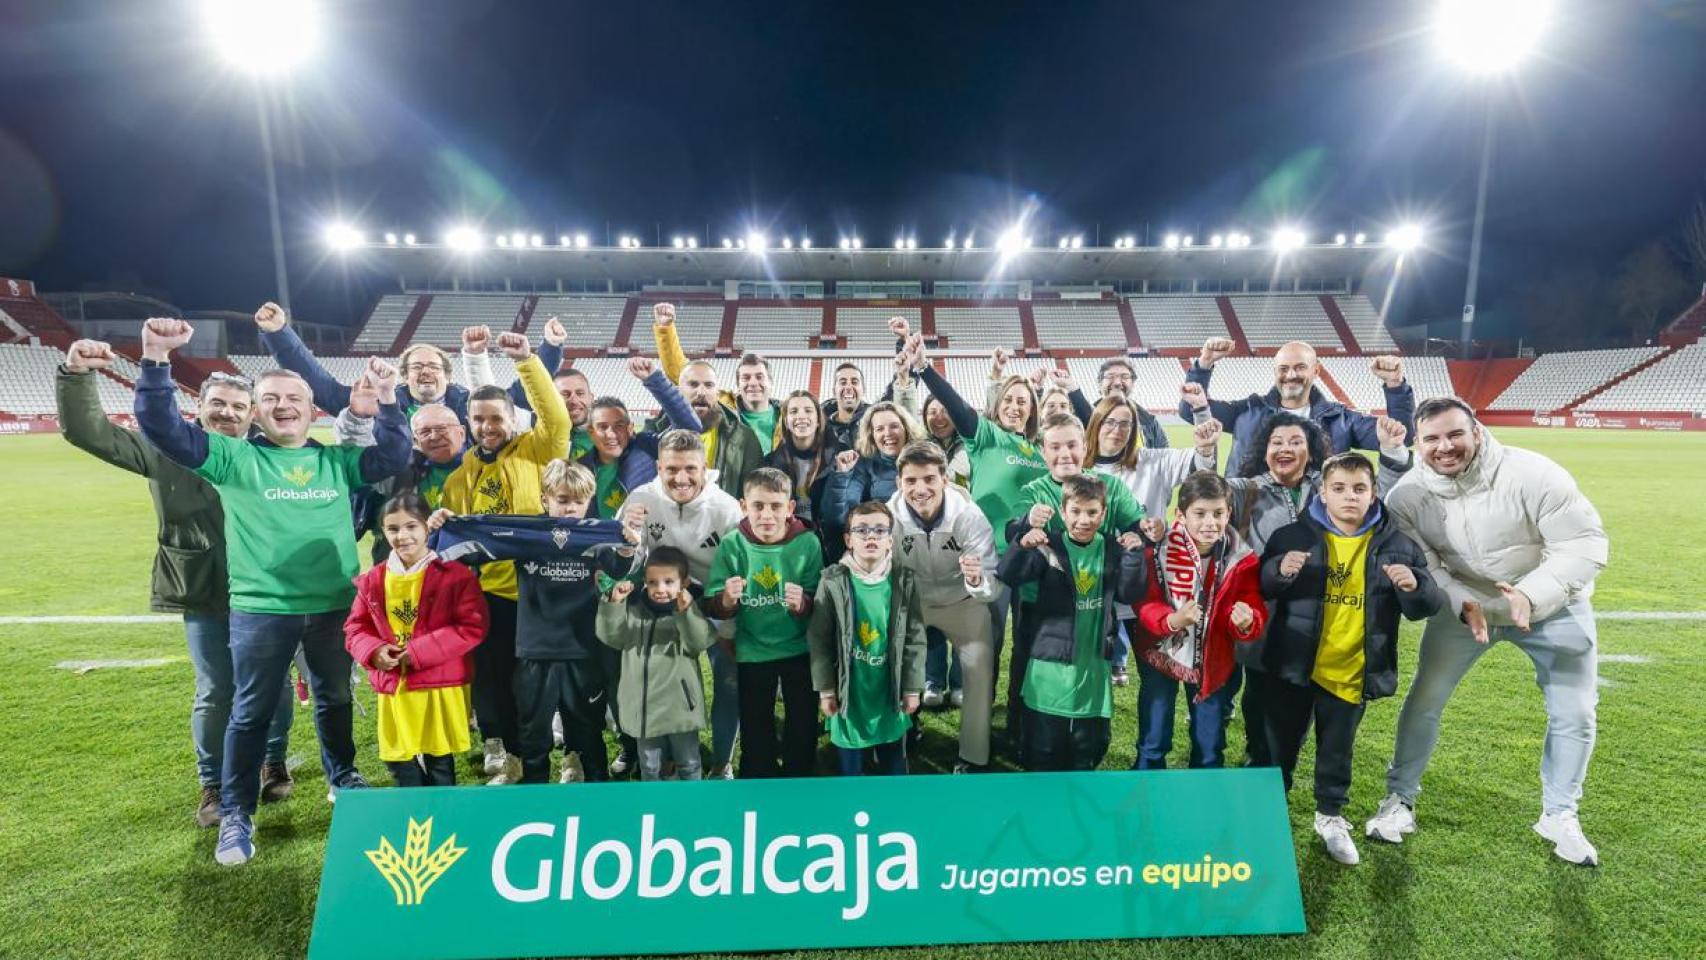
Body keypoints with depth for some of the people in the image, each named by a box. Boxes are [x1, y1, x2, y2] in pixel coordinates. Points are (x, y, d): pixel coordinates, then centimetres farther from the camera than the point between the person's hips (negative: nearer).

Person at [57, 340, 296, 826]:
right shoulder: (169, 448, -2)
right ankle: (213, 784, 29)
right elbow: (89, 433, -4)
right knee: (215, 694, 8)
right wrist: (77, 376, -21)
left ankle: (273, 763, 35)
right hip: (205, 596, 0)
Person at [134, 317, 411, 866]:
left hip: (334, 605, 2)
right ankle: (235, 814, 23)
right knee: (252, 712, 8)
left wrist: (387, 399, -14)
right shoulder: (235, 457, -2)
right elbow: (164, 429, -10)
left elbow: (393, 458, -3)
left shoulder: (336, 460, 4)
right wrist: (156, 360, -22)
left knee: (335, 699, 19)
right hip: (260, 609, -2)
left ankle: (343, 779, 40)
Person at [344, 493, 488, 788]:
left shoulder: (455, 575, -10)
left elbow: (473, 626, -14)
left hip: (441, 686, -4)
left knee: (440, 764, 9)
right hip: (392, 688, 4)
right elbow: (355, 627, 11)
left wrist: (419, 651, -18)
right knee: (400, 764, 14)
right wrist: (373, 651, -11)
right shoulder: (373, 580, 5)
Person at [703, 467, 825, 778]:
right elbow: (713, 609, -10)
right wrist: (728, 599, -31)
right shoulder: (732, 544, -13)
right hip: (752, 652, 0)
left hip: (799, 649, 0)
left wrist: (802, 604, -31)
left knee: (803, 725, 17)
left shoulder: (807, 543, -15)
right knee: (755, 729, 16)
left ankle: (799, 779, 42)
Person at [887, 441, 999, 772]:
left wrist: (977, 580, -55)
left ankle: (972, 756, 14)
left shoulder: (970, 516, -30)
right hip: (912, 602, 1)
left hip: (964, 602, -1)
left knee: (979, 671, -7)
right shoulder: (891, 516, -27)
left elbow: (991, 587, -32)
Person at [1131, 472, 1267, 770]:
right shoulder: (1159, 550, -18)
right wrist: (1171, 621, -36)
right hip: (1162, 655, -2)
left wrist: (1247, 622, -35)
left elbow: (1256, 609, -10)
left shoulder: (1241, 558, -12)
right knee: (1153, 744, 10)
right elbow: (1144, 603, -16)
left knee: (1210, 748, 16)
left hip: (1213, 662, 2)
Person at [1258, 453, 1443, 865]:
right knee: (1280, 743, 13)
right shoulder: (1295, 535, -8)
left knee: (1337, 750, 18)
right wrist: (1280, 570, -27)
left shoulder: (1396, 545, -4)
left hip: (1352, 672, 1)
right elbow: (1261, 586, -5)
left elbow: (1428, 606, -2)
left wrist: (1414, 586, -25)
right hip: (1295, 666, -1)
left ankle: (1330, 815, 40)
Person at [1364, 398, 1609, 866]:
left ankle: (1559, 816, 28)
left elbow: (1586, 543, -27)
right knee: (1424, 700, 0)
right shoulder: (1407, 495, -20)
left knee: (1574, 714, 4)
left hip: (1553, 607, -1)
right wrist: (1462, 603, -36)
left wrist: (1531, 595, -40)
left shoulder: (1532, 475, -28)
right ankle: (1400, 798, 18)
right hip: (1462, 605, 1)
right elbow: (1421, 565, -18)